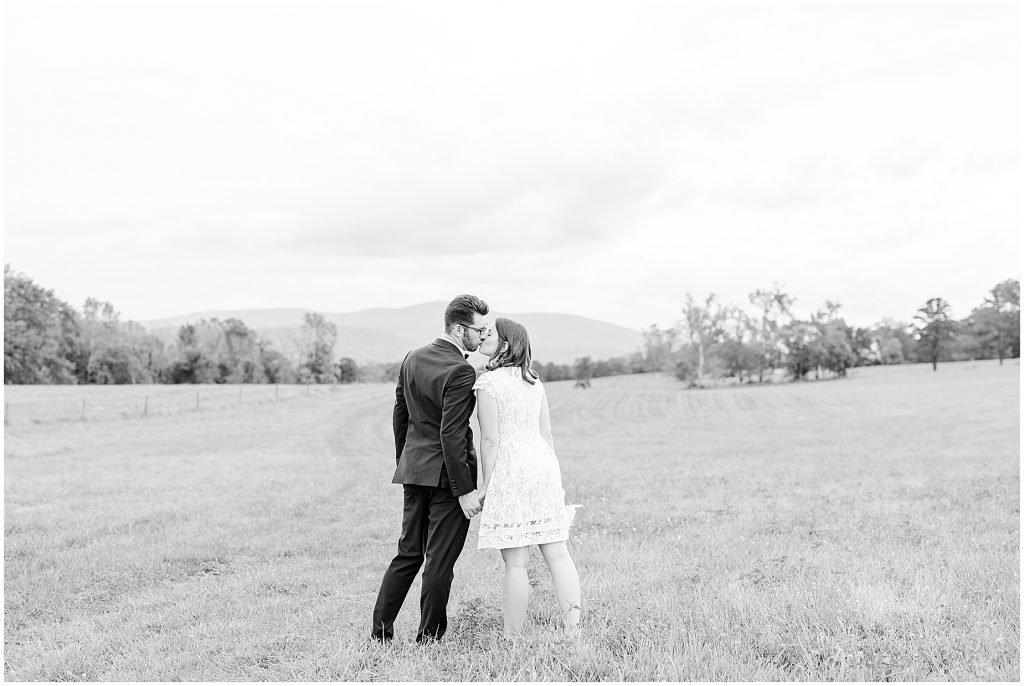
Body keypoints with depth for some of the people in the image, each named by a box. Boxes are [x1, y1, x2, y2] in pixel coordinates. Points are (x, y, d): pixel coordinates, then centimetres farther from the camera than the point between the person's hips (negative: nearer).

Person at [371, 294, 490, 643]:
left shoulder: (412, 359, 7)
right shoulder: (460, 372, -19)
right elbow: (451, 435, -22)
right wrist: (465, 490, -18)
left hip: (414, 469, 8)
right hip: (447, 474, -7)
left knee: (409, 552, 17)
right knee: (440, 559, 4)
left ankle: (380, 630, 20)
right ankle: (429, 637, 14)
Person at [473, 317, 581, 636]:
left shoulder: (488, 383, -9)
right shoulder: (534, 381, 12)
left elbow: (490, 439, -11)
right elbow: (546, 434, 14)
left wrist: (486, 484, -5)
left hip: (509, 472, -7)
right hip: (543, 465, 7)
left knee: (515, 563, -2)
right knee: (557, 553, 7)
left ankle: (513, 637, 5)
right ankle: (575, 630, 7)